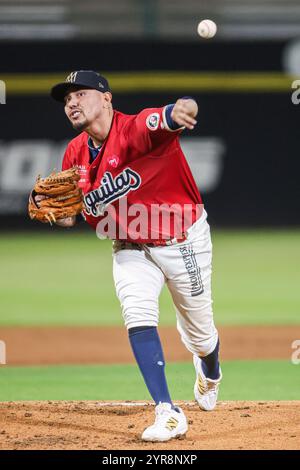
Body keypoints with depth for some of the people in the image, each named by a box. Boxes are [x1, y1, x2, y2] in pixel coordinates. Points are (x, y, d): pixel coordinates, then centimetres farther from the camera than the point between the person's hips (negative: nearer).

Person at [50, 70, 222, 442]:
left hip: (183, 241, -4)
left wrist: (182, 110, -77)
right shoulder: (75, 154, -6)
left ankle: (209, 371, 48)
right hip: (130, 250, 4)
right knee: (138, 318, -20)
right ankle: (167, 413, -17)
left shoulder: (136, 130, -28)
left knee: (199, 334, 10)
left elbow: (164, 122, -52)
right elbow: (70, 215, 4)